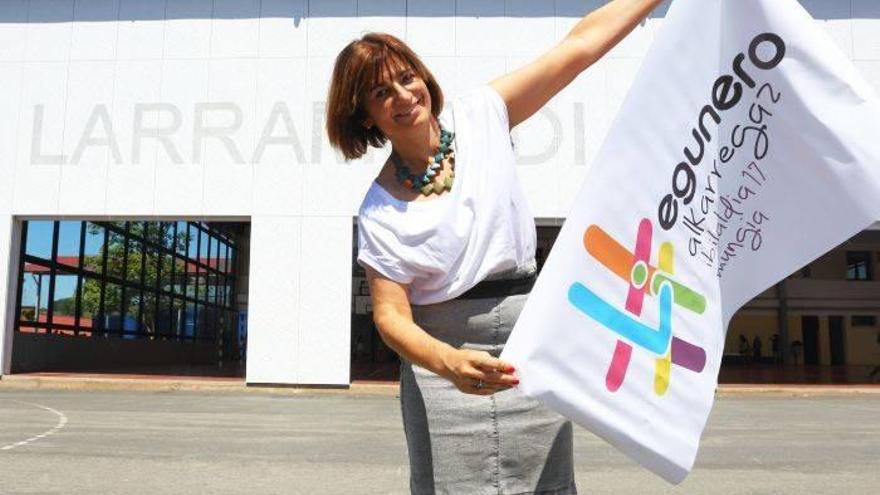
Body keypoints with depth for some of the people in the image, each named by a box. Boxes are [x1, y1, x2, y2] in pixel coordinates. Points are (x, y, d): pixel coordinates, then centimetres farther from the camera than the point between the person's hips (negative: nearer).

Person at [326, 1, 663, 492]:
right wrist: (448, 362, -28)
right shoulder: (379, 209, -4)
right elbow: (391, 313, -10)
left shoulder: (481, 116, 0)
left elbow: (581, 44, 0)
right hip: (440, 362, -1)